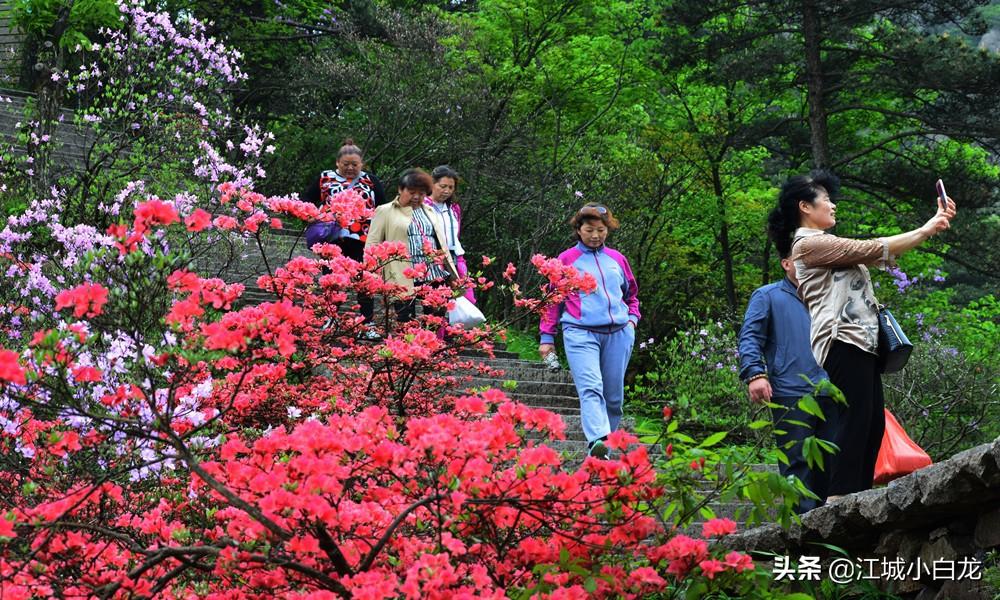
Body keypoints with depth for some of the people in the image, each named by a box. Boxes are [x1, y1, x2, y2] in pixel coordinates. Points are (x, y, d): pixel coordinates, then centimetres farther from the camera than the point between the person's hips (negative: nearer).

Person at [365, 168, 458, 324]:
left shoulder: (431, 213, 21)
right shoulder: (385, 211, 7)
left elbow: (442, 245, 22)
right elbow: (372, 245, 3)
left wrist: (453, 275, 15)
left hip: (435, 276, 4)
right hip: (402, 278, -4)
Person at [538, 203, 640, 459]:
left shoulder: (617, 259, 18)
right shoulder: (567, 259, 8)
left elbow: (631, 294, 30)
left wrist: (632, 317, 12)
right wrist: (547, 337, 7)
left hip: (619, 333, 4)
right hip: (580, 333, -4)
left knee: (614, 395, 5)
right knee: (591, 388, -22)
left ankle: (608, 445, 14)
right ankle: (596, 441, -37)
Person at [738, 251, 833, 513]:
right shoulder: (768, 296, 10)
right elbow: (750, 337, 0)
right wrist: (755, 373, -17)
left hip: (828, 394, 5)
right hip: (790, 395, -5)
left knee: (830, 463, 4)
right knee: (797, 461, -11)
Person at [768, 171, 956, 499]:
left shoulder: (826, 246, 27)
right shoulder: (807, 243, -4)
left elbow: (878, 255, 24)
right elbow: (872, 250, -7)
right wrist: (926, 230, -1)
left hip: (861, 342, 10)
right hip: (843, 341, -10)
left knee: (873, 423, 4)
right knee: (855, 420, -17)